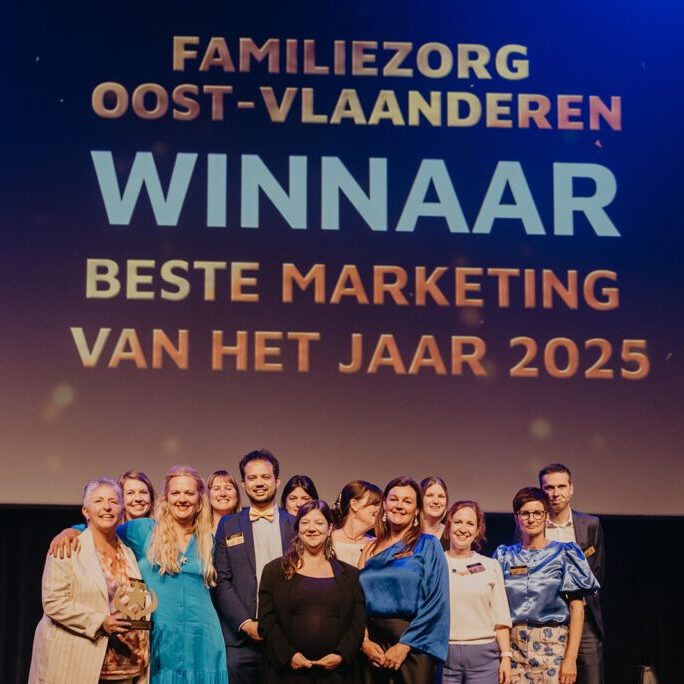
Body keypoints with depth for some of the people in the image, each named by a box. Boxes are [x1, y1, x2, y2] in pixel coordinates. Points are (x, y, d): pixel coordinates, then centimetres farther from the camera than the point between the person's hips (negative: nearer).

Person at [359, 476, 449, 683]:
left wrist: (405, 645, -13)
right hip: (373, 645, 3)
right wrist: (363, 641, -8)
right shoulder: (371, 549, 12)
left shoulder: (428, 546, 1)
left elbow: (436, 602, -7)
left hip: (414, 645, -3)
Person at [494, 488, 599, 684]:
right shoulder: (505, 556, 11)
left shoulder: (564, 554, 3)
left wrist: (571, 658, -11)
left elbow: (577, 609, -3)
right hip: (513, 646, 2)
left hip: (552, 646, -2)